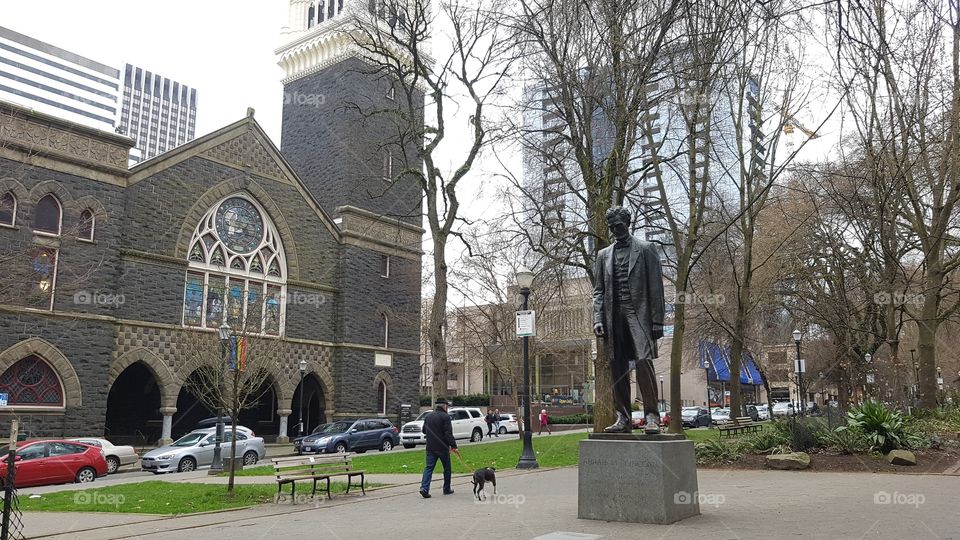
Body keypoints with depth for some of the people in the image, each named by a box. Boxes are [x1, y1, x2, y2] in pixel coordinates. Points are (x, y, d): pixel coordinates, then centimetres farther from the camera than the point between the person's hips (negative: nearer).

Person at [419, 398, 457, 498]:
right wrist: (453, 445, -14)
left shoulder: (428, 416, 8)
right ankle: (446, 489, 20)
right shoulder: (445, 417, -12)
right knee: (447, 469, 11)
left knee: (429, 468, 2)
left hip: (430, 448, 5)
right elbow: (448, 433, -17)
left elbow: (424, 430, 17)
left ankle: (424, 488, -14)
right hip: (443, 447, -5)